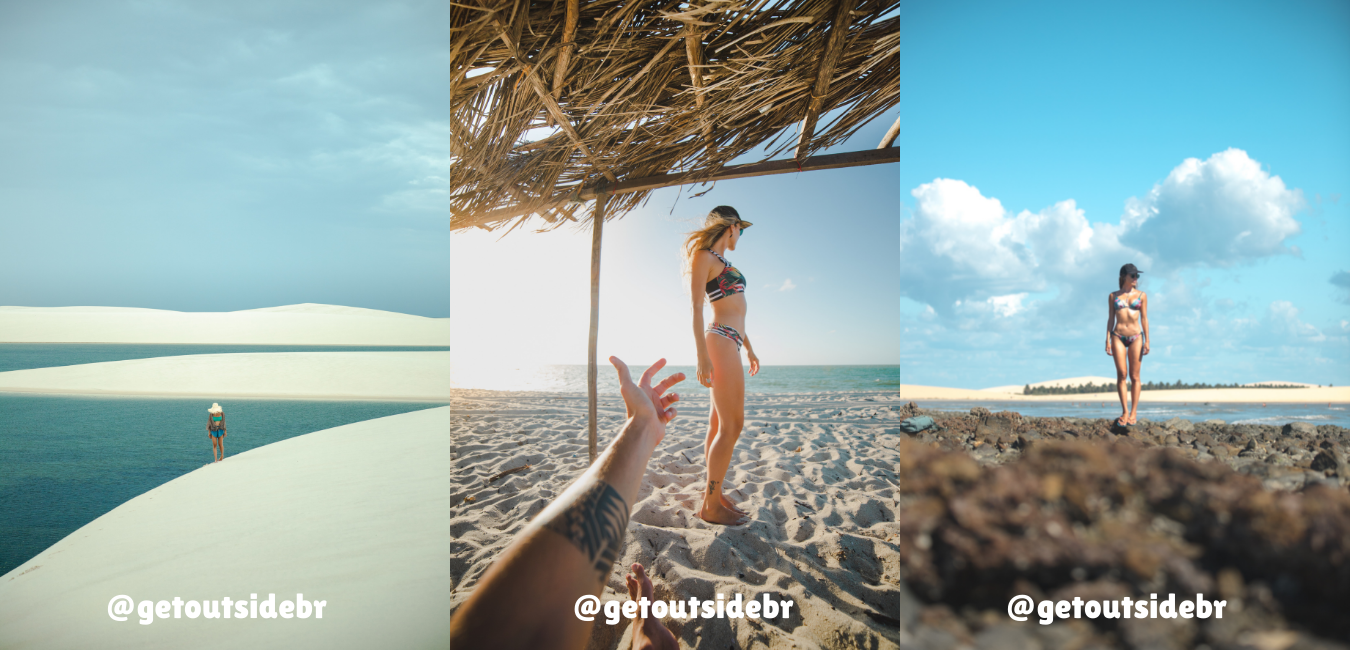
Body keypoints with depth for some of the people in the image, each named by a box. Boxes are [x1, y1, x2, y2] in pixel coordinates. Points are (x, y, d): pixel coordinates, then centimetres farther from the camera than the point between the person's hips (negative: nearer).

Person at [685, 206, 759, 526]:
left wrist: (749, 348, 28)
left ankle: (713, 492, 16)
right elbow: (696, 307, -12)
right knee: (732, 425, -11)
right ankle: (711, 506, -6)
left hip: (731, 342, 9)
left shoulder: (722, 261, 23)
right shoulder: (703, 256, -5)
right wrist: (702, 354, -19)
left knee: (718, 424, 10)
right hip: (720, 341, -9)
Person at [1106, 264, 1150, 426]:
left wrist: (1147, 340, 0)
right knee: (1121, 373, -10)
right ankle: (1125, 411, -6)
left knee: (1134, 376, -1)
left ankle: (1133, 413, 2)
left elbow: (1144, 318, 7)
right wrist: (1108, 340, 1)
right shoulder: (1113, 296, 9)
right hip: (1118, 336, 0)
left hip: (1136, 337, 0)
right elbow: (1110, 319, 8)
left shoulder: (1141, 296, 8)